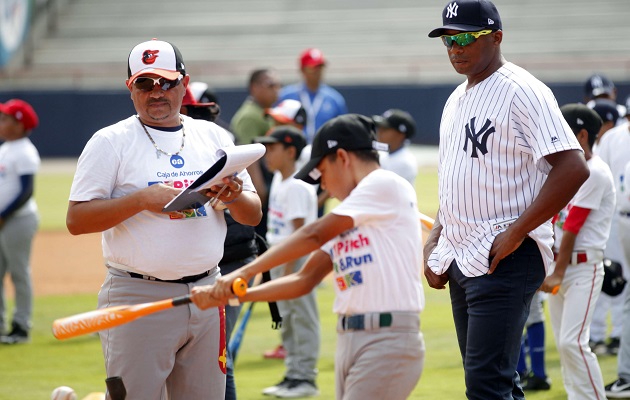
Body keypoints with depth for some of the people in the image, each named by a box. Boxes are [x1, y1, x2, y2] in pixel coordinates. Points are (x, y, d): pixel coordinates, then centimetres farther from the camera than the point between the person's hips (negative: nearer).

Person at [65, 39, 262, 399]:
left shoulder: (214, 137, 12)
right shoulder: (110, 142, -1)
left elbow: (254, 216, 12)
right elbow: (76, 220, -9)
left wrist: (233, 196, -10)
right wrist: (143, 199, -19)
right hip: (138, 298, -5)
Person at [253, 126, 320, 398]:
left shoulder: (297, 187, -17)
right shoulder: (278, 180, 12)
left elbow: (299, 232, -20)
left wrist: (288, 270, -22)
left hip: (299, 257, -10)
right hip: (279, 256, 10)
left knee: (302, 317, -4)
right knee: (287, 318, 14)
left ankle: (305, 377, -1)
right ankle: (293, 374, 22)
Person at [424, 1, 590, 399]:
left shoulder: (522, 91, -11)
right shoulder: (457, 99, 18)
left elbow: (573, 168, -21)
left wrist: (515, 234, -21)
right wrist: (434, 242, 16)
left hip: (506, 259, -9)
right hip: (462, 261, 9)